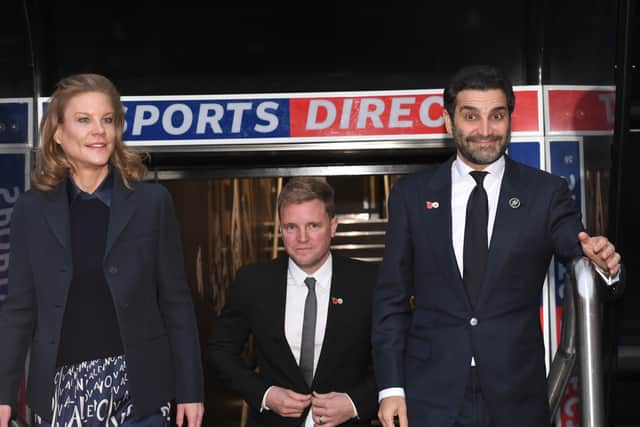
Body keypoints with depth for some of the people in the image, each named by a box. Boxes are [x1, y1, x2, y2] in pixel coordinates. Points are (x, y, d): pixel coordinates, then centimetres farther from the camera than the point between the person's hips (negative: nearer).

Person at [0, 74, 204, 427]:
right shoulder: (32, 208, 4)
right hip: (61, 389, 1)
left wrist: (189, 390, -1)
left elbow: (176, 301, 1)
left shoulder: (152, 201, 0)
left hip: (137, 387, -1)